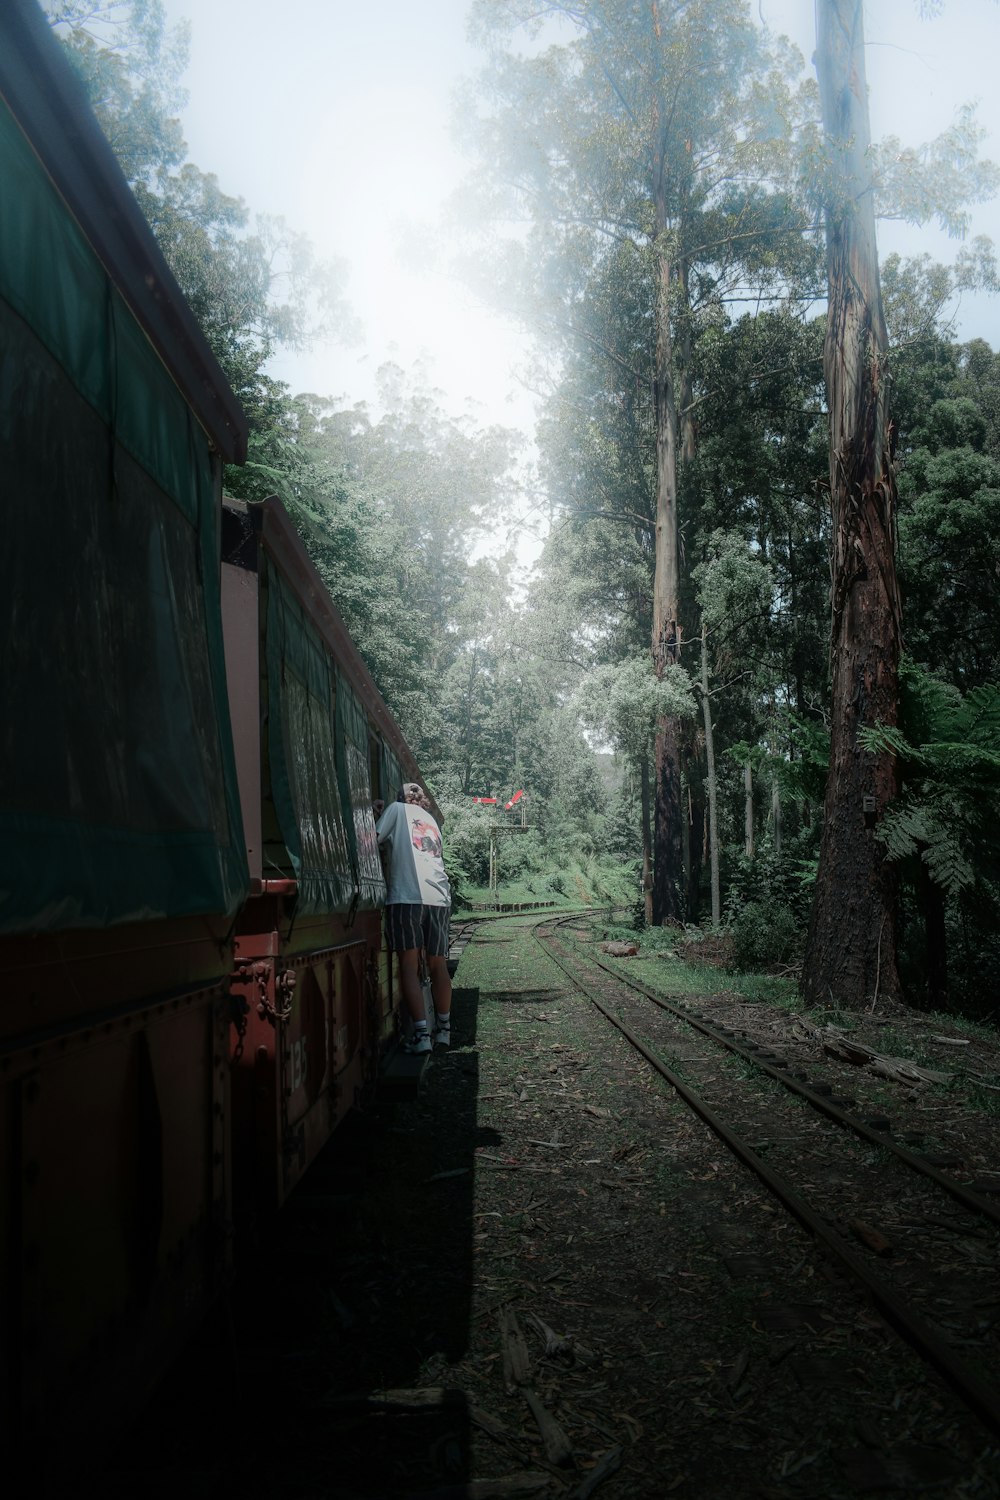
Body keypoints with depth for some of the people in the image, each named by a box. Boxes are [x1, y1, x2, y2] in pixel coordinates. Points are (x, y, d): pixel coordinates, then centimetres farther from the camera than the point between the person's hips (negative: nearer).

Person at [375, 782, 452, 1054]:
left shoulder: (398, 809, 13)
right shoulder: (431, 820, 29)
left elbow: (374, 840, 5)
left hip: (407, 897, -5)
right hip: (439, 898, 5)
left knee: (409, 966, -4)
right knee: (438, 965, 13)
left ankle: (421, 1034, -11)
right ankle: (443, 1030, 19)